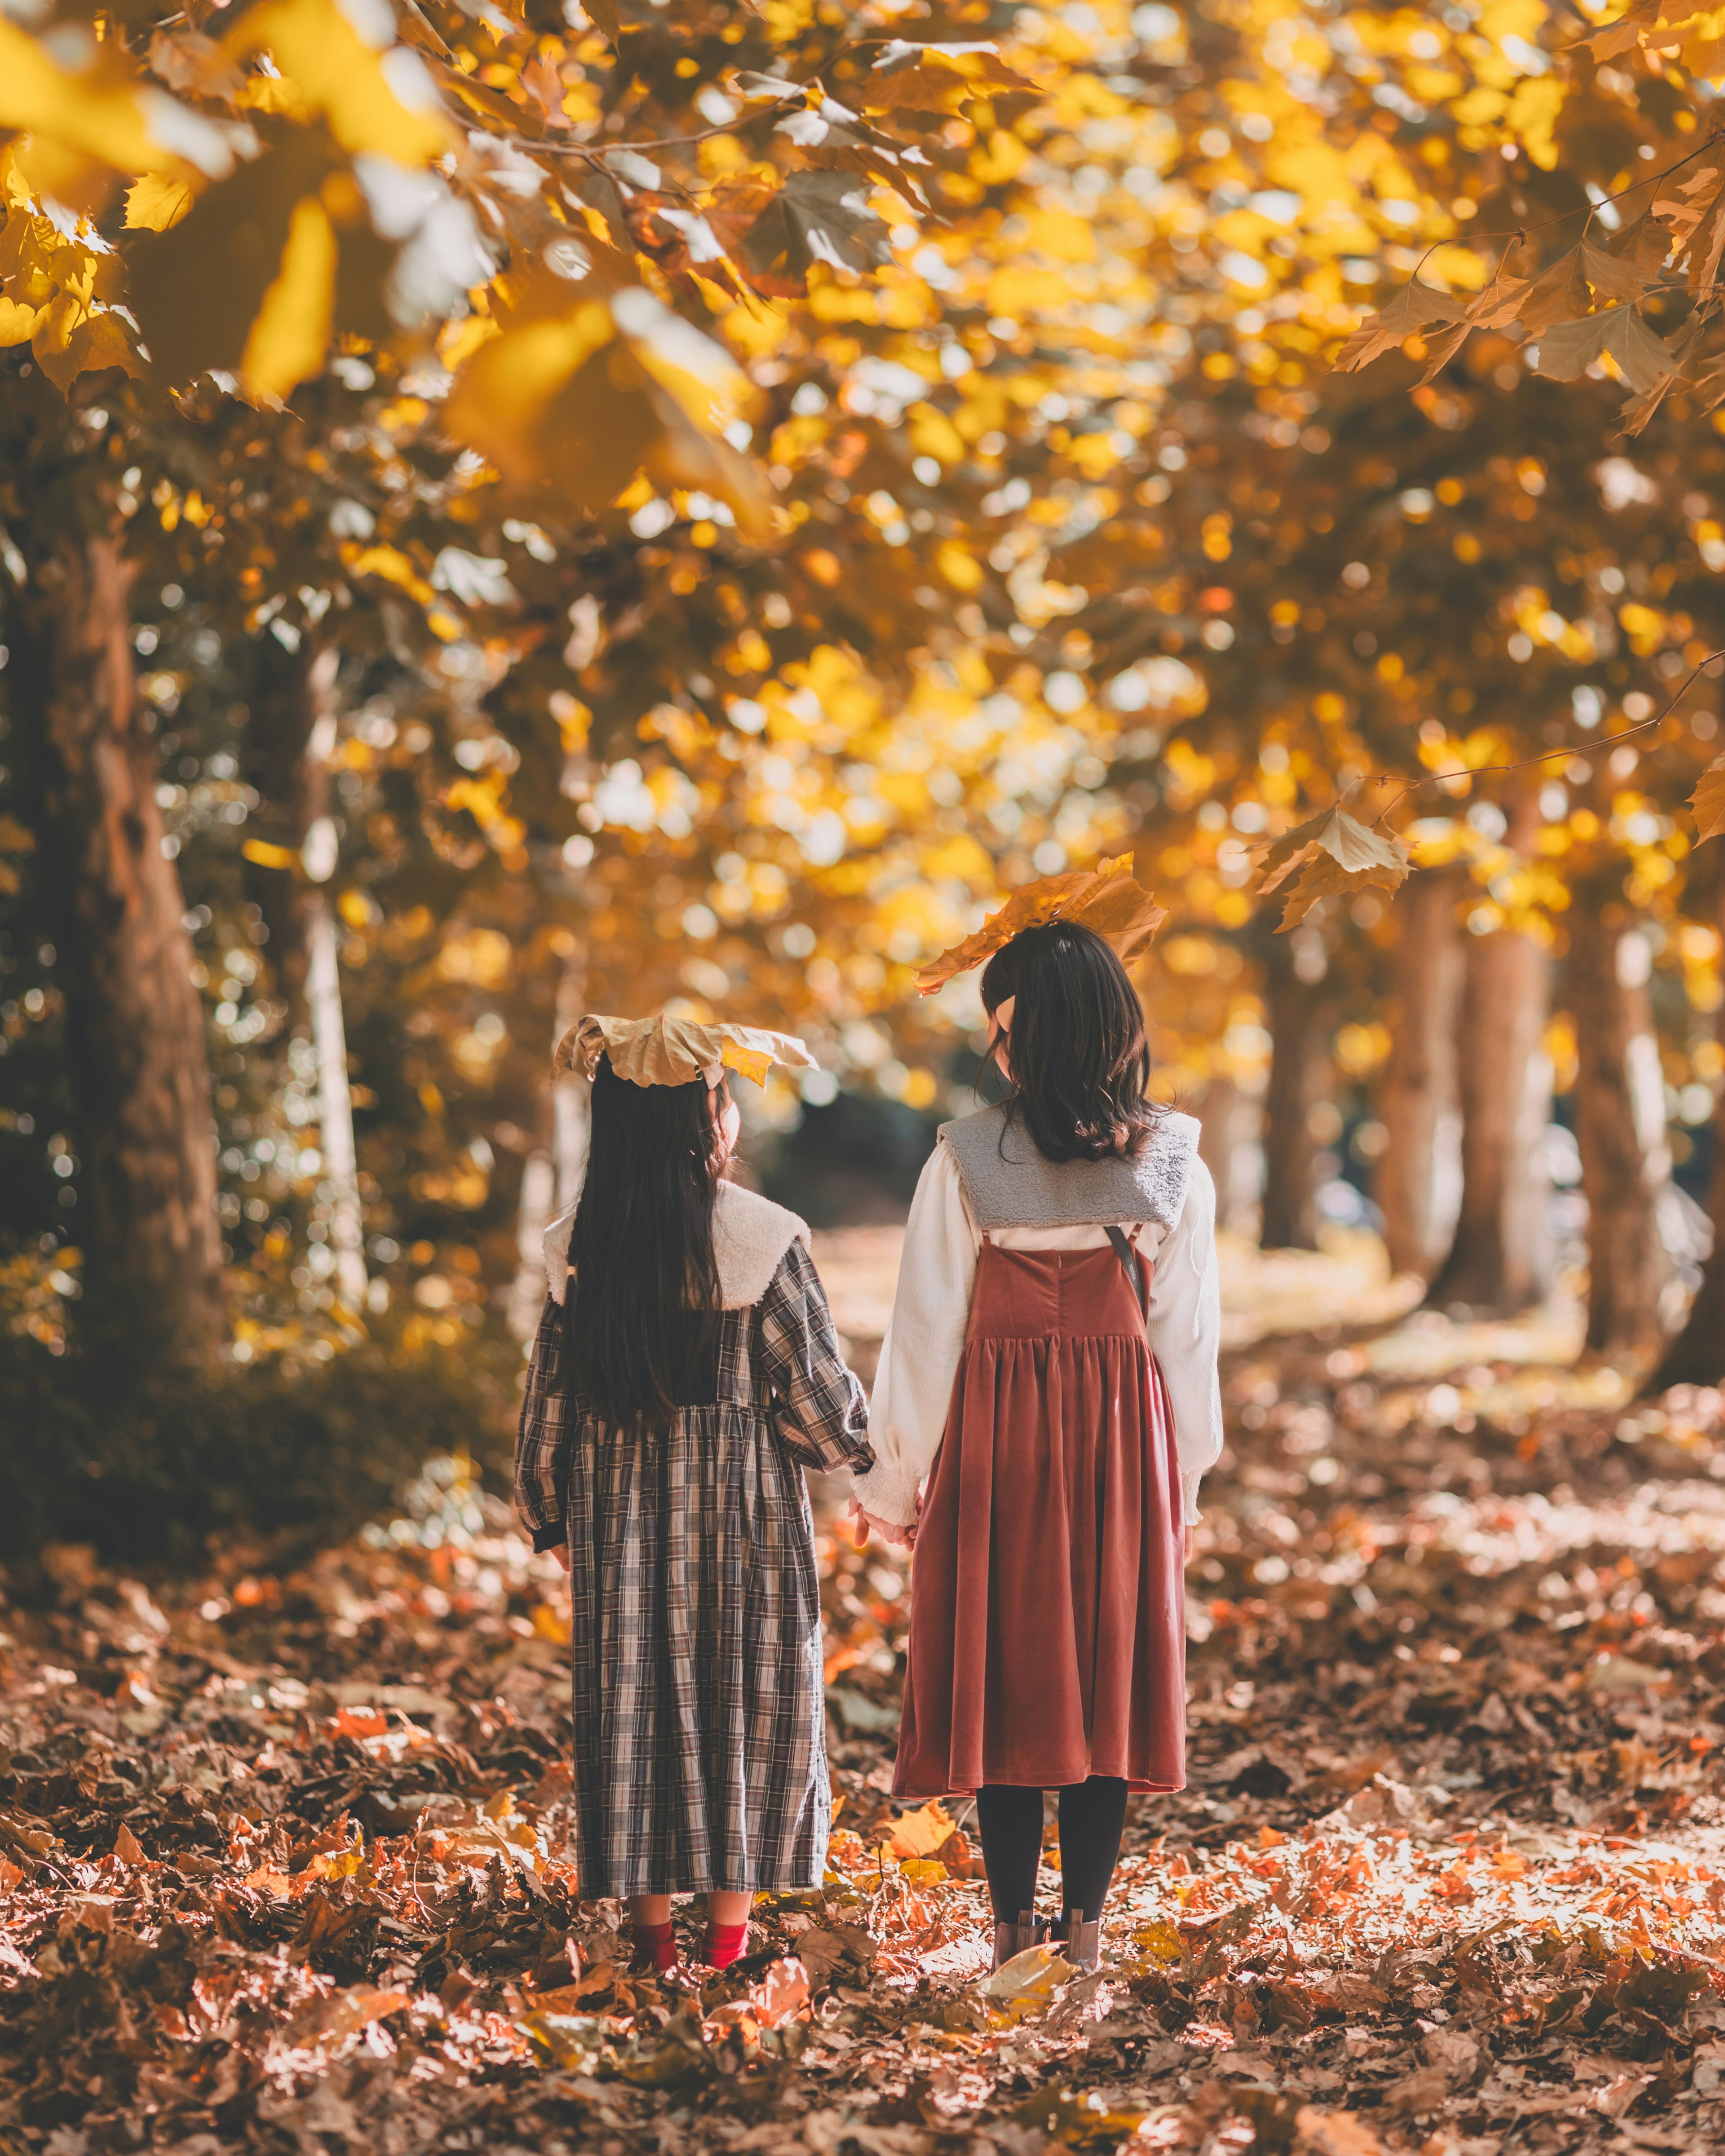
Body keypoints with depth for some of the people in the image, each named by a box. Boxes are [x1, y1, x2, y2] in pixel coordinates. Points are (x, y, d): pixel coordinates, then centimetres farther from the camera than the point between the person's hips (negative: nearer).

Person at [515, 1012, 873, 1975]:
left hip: (619, 1507, 3)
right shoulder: (761, 1237, -13)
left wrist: (552, 1517, 16)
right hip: (743, 1501, -3)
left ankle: (653, 1930, 15)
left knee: (631, 1700, 11)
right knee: (753, 1700, 9)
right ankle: (731, 1926, 12)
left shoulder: (581, 1245, -2)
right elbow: (817, 1391, -10)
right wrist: (860, 1435, 12)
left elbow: (552, 1394, 4)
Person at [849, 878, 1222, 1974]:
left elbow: (928, 1329, -7)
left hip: (996, 1432, -2)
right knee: (1110, 1658, 10)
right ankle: (1085, 1917, 13)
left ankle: (1016, 1921, 11)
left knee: (1002, 1664, 7)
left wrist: (894, 1481, 3)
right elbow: (1188, 1337, 1)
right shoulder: (1174, 1163, -3)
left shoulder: (966, 1160, -11)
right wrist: (1184, 1482, 12)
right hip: (1125, 1434, 2)